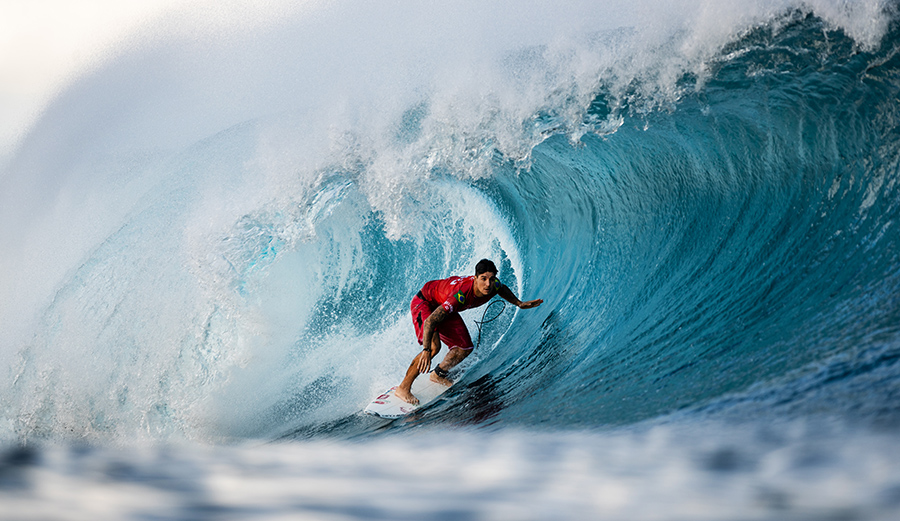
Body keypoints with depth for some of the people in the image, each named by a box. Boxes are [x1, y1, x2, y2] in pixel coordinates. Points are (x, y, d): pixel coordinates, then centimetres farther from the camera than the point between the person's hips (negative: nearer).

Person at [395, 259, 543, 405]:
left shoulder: (493, 286, -21)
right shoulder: (460, 295, -43)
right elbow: (430, 321, -43)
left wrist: (519, 304, 4)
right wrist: (426, 351, -47)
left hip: (444, 306, 8)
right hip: (424, 303, -8)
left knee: (465, 348, 4)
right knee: (434, 346, -28)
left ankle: (438, 375, 29)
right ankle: (403, 388, -18)